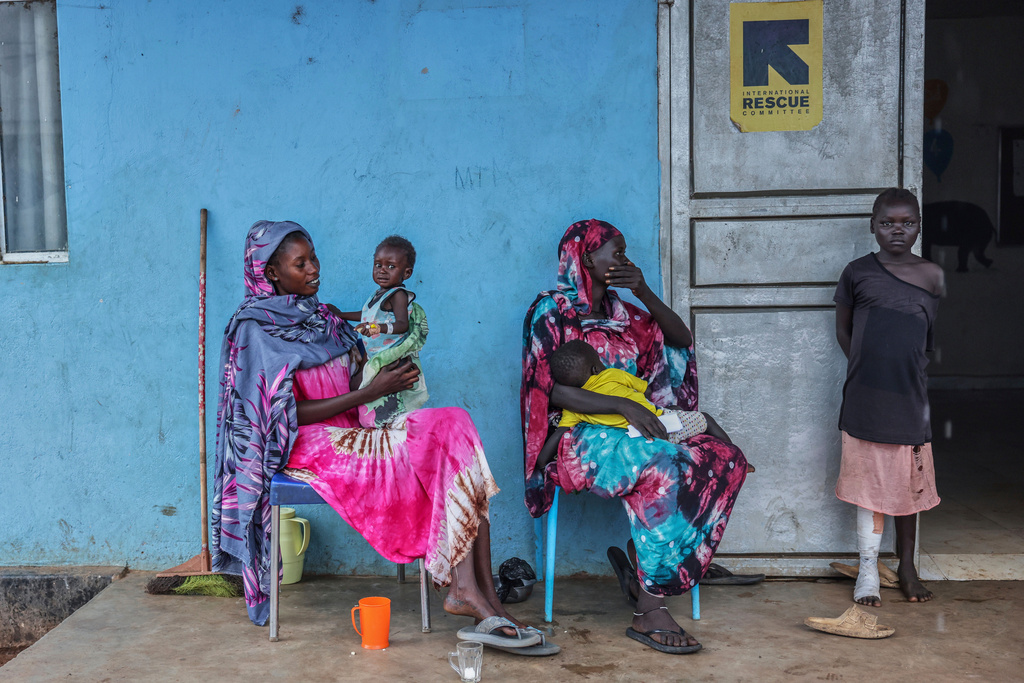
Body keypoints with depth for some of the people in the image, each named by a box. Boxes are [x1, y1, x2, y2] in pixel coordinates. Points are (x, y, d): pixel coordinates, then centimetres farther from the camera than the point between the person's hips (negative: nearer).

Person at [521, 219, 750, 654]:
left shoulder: (620, 312, 19)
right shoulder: (551, 312, -2)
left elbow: (680, 338, 16)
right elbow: (552, 391, -13)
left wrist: (644, 293, 1)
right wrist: (624, 405, -24)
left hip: (631, 432, 7)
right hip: (582, 439, -7)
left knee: (726, 459, -14)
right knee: (662, 467, -36)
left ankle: (643, 562, -13)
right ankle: (648, 612, -31)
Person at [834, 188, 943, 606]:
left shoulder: (933, 276, 4)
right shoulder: (858, 272, 1)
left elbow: (939, 337, 11)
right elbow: (843, 328, 9)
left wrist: (908, 370, 2)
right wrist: (868, 366, 1)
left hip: (910, 398, 2)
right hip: (865, 399, -1)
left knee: (909, 484, 10)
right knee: (869, 482, 3)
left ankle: (907, 567, 26)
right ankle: (868, 571, 13)